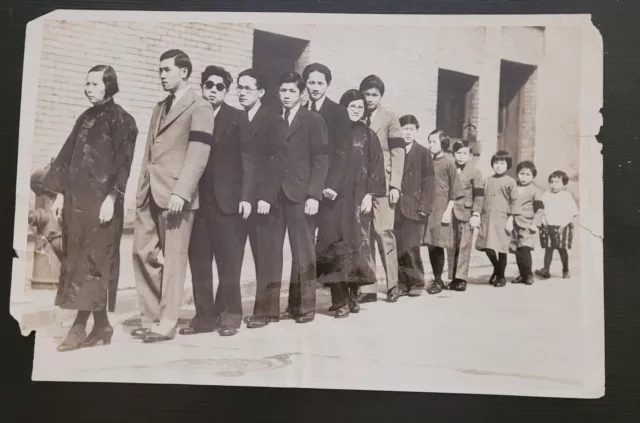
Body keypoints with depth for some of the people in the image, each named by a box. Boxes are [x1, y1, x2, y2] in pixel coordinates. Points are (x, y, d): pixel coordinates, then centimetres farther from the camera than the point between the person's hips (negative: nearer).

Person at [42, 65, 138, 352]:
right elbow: (68, 156, 17)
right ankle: (99, 325, 12)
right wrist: (60, 194, 12)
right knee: (76, 259, 6)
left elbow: (123, 163, -10)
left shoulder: (121, 120, -3)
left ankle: (81, 326, -2)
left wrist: (111, 198, -17)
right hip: (77, 199, 7)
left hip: (101, 200, -7)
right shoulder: (85, 118, 17)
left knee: (92, 259, -5)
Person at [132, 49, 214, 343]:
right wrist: (142, 187, 14)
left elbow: (198, 156, -12)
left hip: (175, 194, -8)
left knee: (173, 259, -3)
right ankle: (150, 318, 17)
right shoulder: (159, 107, 22)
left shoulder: (199, 108, -3)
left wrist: (180, 192, -20)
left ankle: (166, 324, 4)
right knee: (143, 254, 7)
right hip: (149, 193, 8)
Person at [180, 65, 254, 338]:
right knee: (198, 263, 5)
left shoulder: (237, 119, 5)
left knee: (229, 263, 0)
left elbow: (247, 160, -1)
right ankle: (204, 315, 13)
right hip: (197, 201, 3)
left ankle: (229, 316, 9)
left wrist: (246, 196, -10)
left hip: (228, 201, -3)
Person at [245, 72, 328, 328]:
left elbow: (320, 160, -1)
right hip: (272, 194, 3)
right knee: (269, 251, -1)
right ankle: (266, 309, 2)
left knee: (303, 251, 3)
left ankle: (303, 306, 14)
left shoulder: (313, 121, 5)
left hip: (300, 194, -3)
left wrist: (314, 194, -11)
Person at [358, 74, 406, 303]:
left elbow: (398, 154, 1)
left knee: (383, 232, -8)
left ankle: (392, 284, 3)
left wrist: (395, 186, -9)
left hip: (382, 184, -3)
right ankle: (368, 288, 5)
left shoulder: (390, 119, 7)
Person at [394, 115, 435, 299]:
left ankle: (416, 283, 8)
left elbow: (428, 180, 0)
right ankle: (401, 284, 9)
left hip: (414, 208, -2)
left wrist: (424, 206, -9)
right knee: (397, 248, -1)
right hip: (395, 208, 2)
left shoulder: (423, 153, 6)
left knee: (411, 247, -8)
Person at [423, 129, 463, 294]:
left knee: (437, 245, -4)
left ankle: (438, 280, 7)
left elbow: (454, 189, -4)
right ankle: (436, 279, 16)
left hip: (441, 209, -5)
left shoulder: (448, 162, -3)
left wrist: (448, 211, -10)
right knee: (431, 245, 6)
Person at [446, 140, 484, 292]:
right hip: (451, 214, 4)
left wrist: (476, 214, -10)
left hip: (466, 214, -4)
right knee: (451, 247, 5)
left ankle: (461, 278, 2)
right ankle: (453, 278, 13)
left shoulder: (475, 172, -1)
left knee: (464, 247, -2)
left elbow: (479, 195, -3)